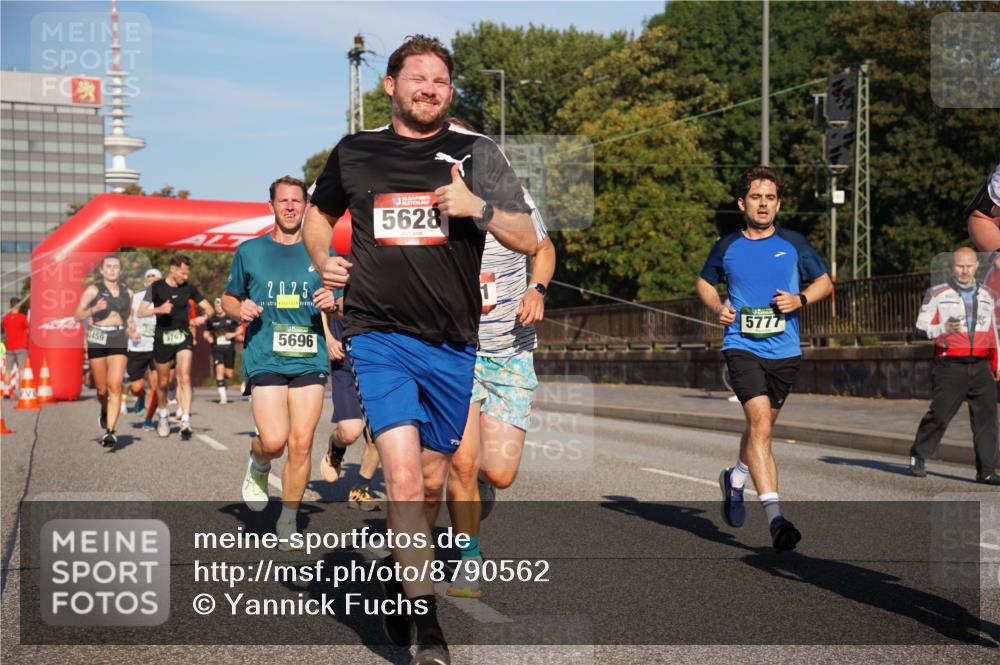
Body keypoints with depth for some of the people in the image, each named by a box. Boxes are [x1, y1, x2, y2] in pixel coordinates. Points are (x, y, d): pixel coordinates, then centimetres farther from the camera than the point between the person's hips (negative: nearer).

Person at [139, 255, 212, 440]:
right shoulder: (156, 287, -3)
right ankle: (163, 415, 36)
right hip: (162, 339, -1)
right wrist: (158, 309, -26)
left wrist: (204, 317, -12)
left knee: (185, 377, -15)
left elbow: (208, 308, 10)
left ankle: (185, 422, -16)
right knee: (163, 382, 10)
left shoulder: (188, 288, 3)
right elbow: (141, 312, -8)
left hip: (183, 337, 1)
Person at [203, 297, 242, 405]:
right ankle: (223, 396, -13)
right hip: (217, 349, 0)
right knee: (219, 369, -18)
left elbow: (240, 329, 9)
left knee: (229, 375, 3)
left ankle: (223, 381, 41)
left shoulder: (231, 317, 1)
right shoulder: (211, 319, 5)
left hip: (230, 348, 0)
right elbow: (206, 332, 16)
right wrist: (208, 337, -5)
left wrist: (233, 334, -9)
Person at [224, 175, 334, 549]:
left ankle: (288, 522, 13)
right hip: (265, 357, -1)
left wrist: (333, 303, -7)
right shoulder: (250, 251, 9)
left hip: (309, 358, 1)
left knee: (301, 443, -3)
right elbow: (228, 300, 17)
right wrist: (239, 309, -6)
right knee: (274, 440, -15)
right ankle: (258, 465, 22)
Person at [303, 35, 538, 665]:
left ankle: (402, 572, 38)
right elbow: (318, 213, 26)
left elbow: (528, 241, 1)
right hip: (379, 335, -1)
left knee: (431, 481, 12)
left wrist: (477, 207, -15)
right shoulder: (354, 152, 8)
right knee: (402, 474, -17)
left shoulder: (477, 154, 5)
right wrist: (323, 261, 7)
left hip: (452, 343, 2)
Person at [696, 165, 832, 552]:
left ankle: (735, 479, 46)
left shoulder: (794, 244, 4)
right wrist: (718, 308, 0)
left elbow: (825, 282, 13)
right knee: (760, 420, -20)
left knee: (762, 425, 16)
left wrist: (800, 299, -7)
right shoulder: (726, 248, 3)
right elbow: (704, 282, 20)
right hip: (741, 346, -2)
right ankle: (774, 517, -24)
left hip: (785, 350, 3)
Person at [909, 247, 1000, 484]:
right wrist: (943, 329, -21)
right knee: (939, 414, -4)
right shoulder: (937, 294, 2)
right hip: (950, 366, -4)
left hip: (981, 366, 4)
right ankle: (918, 456, 16)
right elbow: (921, 327, -1)